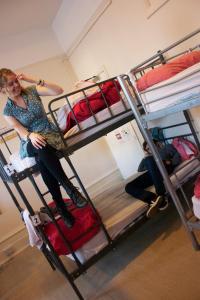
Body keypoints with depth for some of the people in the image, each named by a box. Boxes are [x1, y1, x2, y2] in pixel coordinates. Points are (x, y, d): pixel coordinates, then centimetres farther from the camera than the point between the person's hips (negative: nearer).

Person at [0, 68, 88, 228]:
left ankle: (61, 207, -26)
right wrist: (31, 135, -32)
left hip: (51, 134, 1)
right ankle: (69, 187, -31)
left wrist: (35, 81, -15)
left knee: (42, 161, -34)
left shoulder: (31, 90, 3)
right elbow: (21, 131, -8)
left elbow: (59, 90, -6)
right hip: (30, 143, 0)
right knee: (41, 147, -39)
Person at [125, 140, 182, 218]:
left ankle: (160, 196, -40)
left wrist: (171, 162, -7)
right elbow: (140, 169, 31)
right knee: (128, 187, -15)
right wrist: (145, 158, 19)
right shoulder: (151, 156, 39)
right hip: (152, 174, 5)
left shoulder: (166, 147, 31)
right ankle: (155, 199, -37)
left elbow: (178, 155, 12)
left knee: (150, 159, -37)